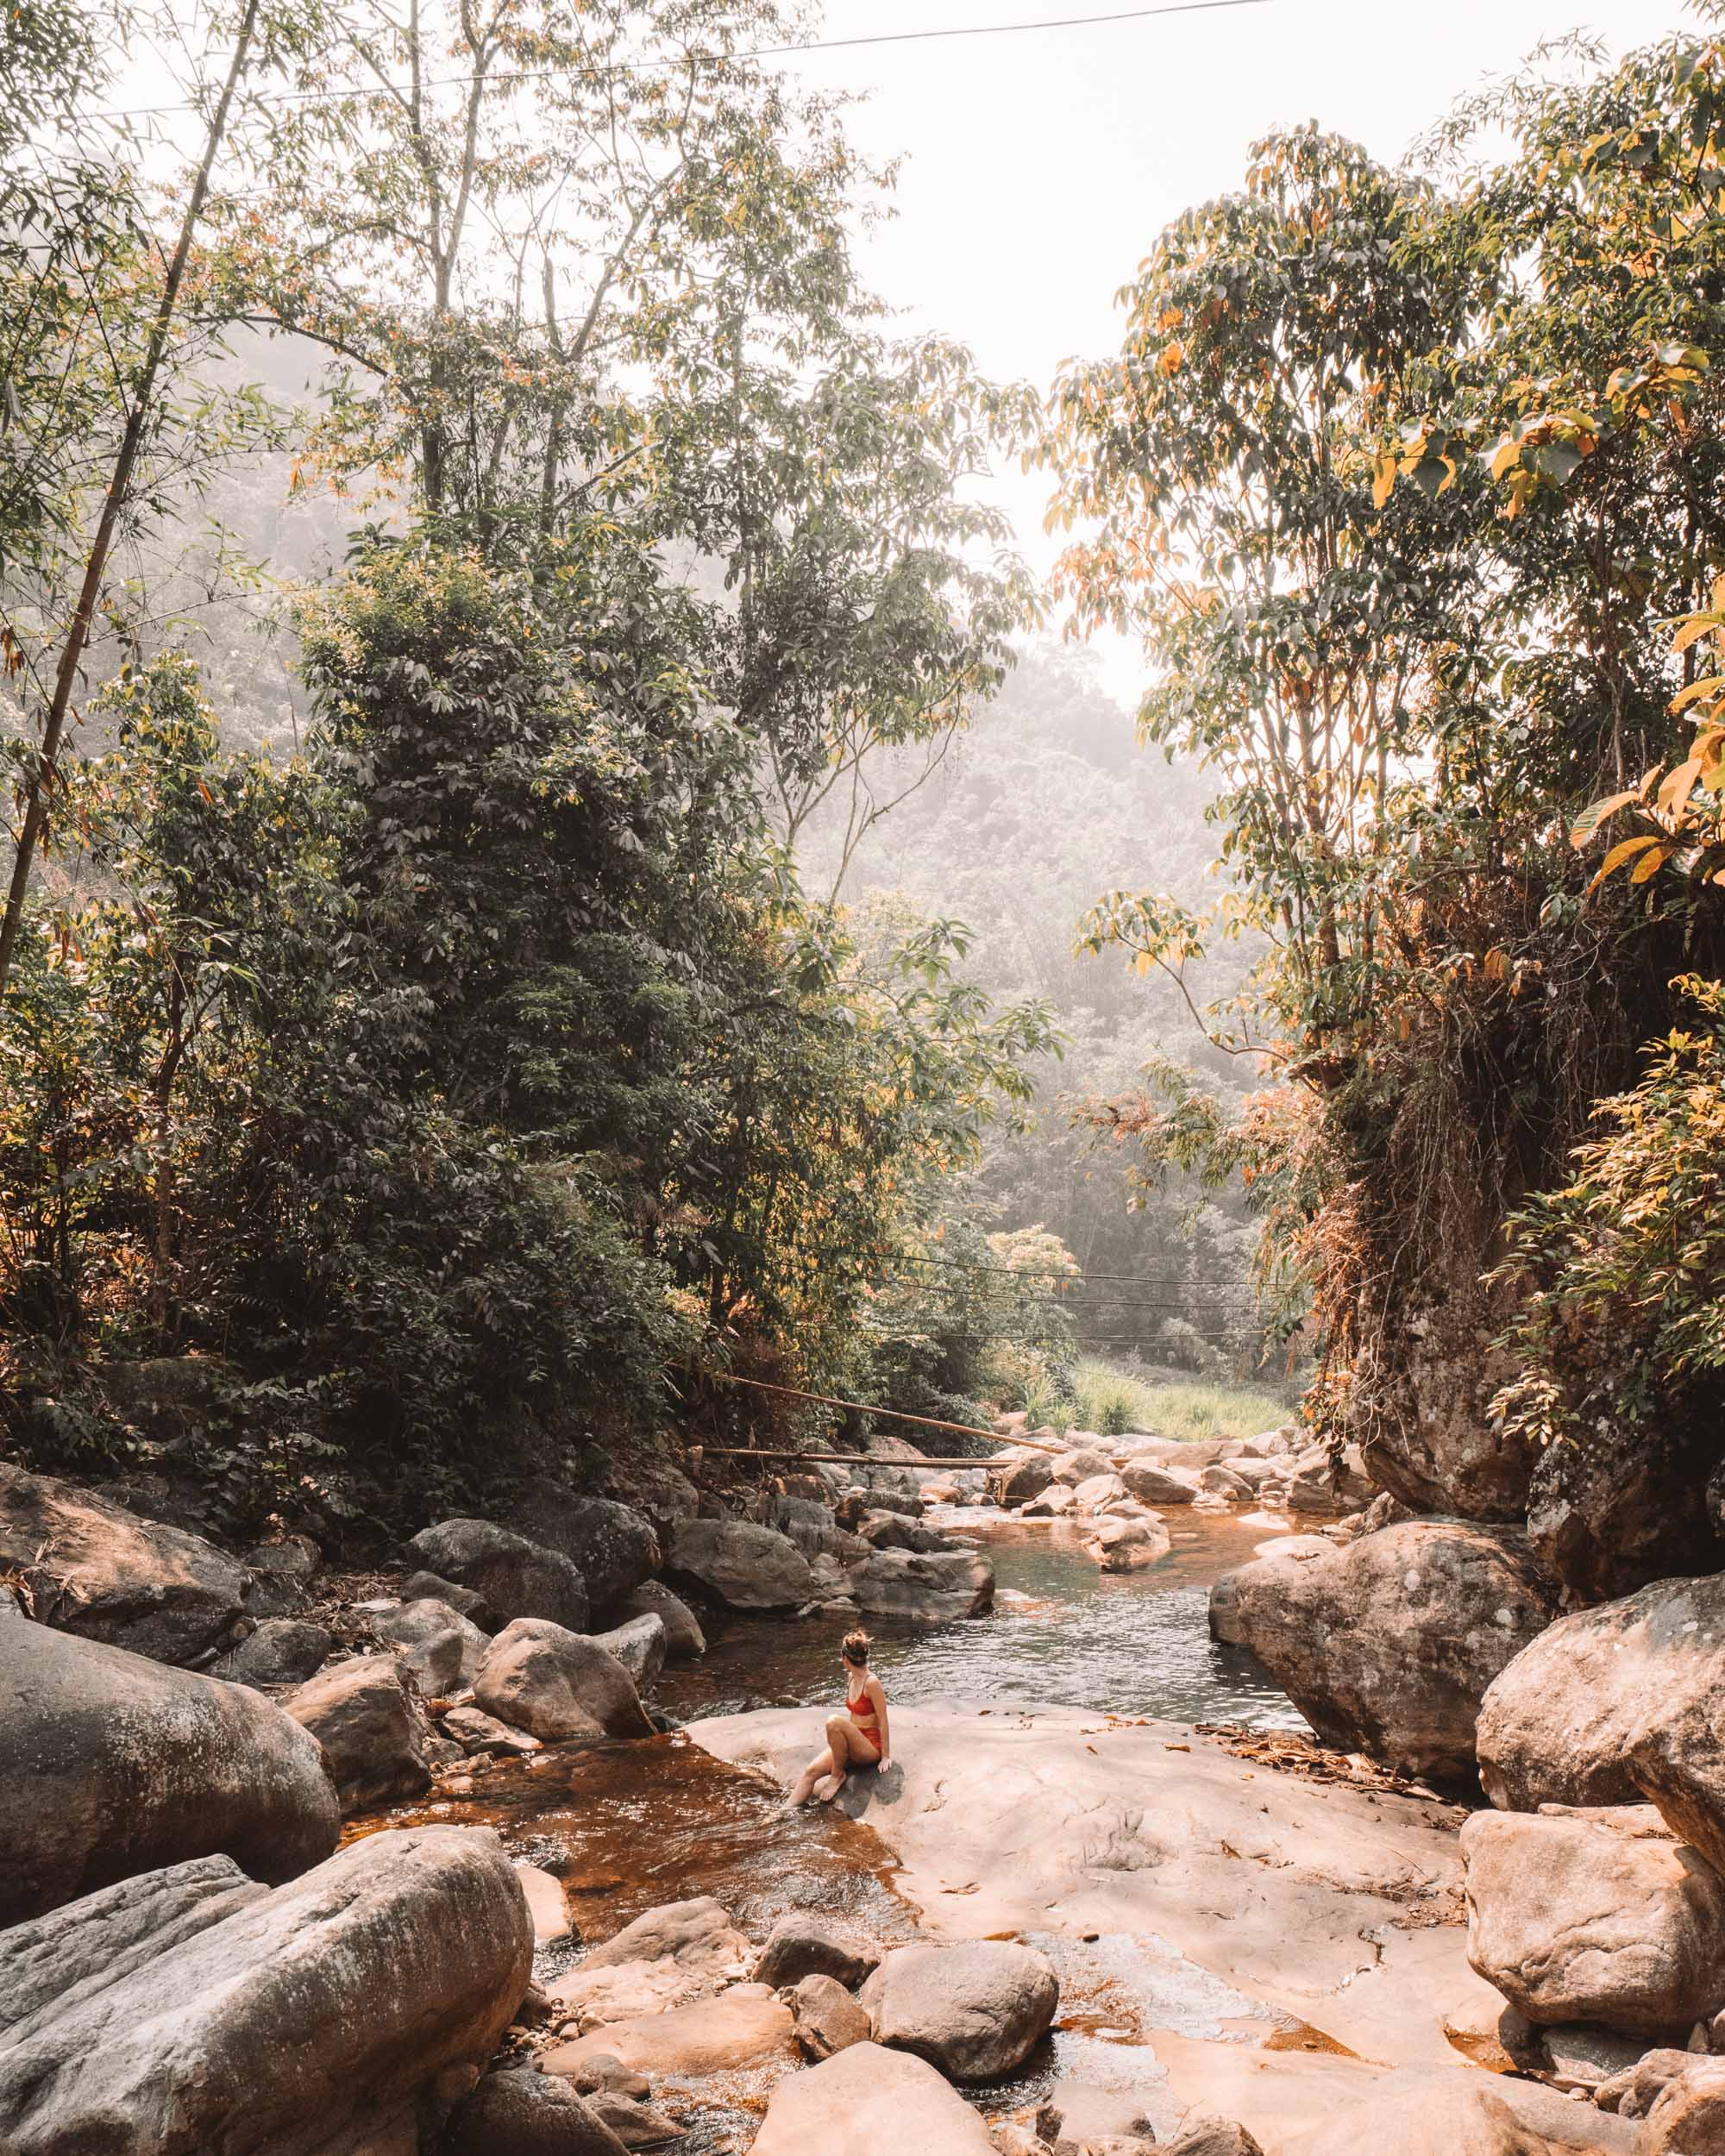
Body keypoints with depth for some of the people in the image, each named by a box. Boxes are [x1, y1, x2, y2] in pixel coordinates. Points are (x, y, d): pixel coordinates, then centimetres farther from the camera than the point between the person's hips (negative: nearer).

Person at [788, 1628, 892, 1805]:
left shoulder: (871, 1682, -18)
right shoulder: (851, 1678, 7)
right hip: (853, 1747, 8)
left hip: (871, 1748, -8)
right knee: (810, 1771, -13)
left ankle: (837, 1775, -13)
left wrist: (885, 1756, -13)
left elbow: (883, 1721, -15)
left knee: (834, 1721, -32)